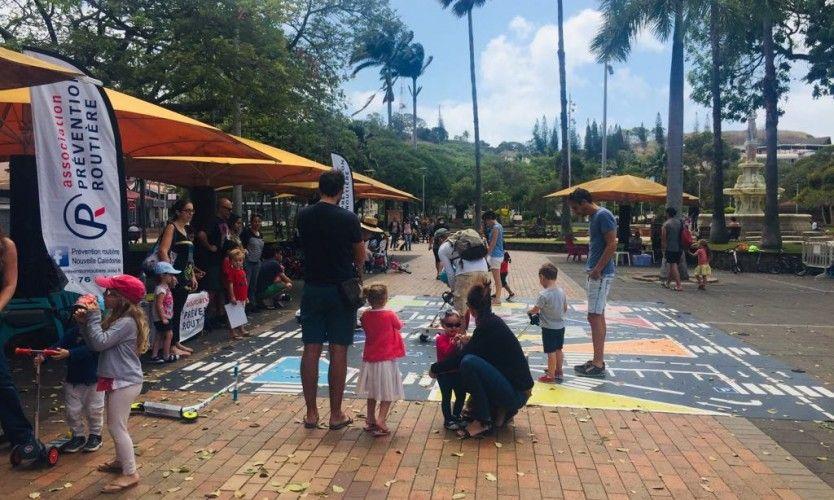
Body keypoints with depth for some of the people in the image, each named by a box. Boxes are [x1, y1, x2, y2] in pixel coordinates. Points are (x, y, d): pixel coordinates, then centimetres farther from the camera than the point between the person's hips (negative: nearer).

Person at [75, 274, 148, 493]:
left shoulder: (127, 322, -21)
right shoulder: (115, 317, 10)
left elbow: (100, 342, -25)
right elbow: (93, 343, 10)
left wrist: (93, 316, -18)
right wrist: (84, 322, -3)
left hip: (125, 382, -10)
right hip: (116, 380, 10)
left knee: (117, 427, -4)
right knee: (115, 425, 21)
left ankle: (130, 474, 4)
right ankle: (121, 460, 38)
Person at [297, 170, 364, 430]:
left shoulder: (304, 216, 2)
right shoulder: (349, 218, -9)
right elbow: (360, 256, 0)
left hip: (312, 289, 4)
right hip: (341, 289, -3)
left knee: (311, 350, 7)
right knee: (338, 351, 3)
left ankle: (311, 413, 15)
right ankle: (336, 415, 11)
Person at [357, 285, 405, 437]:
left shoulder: (365, 316, -4)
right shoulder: (390, 315, -14)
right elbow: (399, 326, 3)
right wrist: (399, 322, 23)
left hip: (369, 359, 5)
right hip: (386, 360, -5)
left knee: (372, 391, 20)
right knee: (388, 393, 5)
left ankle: (370, 420, 30)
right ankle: (380, 421, -6)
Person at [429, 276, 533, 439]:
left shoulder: (488, 326, -18)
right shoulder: (493, 321, 8)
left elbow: (460, 358, -14)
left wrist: (435, 368, -1)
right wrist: (470, 343, 24)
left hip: (516, 394, -9)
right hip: (517, 390, 9)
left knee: (469, 363, -23)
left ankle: (483, 422, -10)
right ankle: (502, 411, 14)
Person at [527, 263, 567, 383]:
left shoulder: (544, 294, -21)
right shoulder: (562, 291, 0)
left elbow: (535, 310, -12)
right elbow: (565, 308, 9)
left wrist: (529, 311, 8)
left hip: (549, 328, -7)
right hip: (560, 326, 7)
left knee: (551, 352, 2)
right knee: (558, 349, 18)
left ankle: (551, 376, 12)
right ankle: (559, 372, 30)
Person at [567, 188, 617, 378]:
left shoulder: (603, 215, -15)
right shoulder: (593, 217, 15)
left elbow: (612, 245, -20)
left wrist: (597, 269, -19)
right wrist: (592, 269, 12)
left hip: (601, 275, -10)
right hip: (596, 274, 10)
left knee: (595, 317, -8)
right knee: (598, 316, 13)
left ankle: (598, 365, -4)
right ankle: (598, 360, 21)